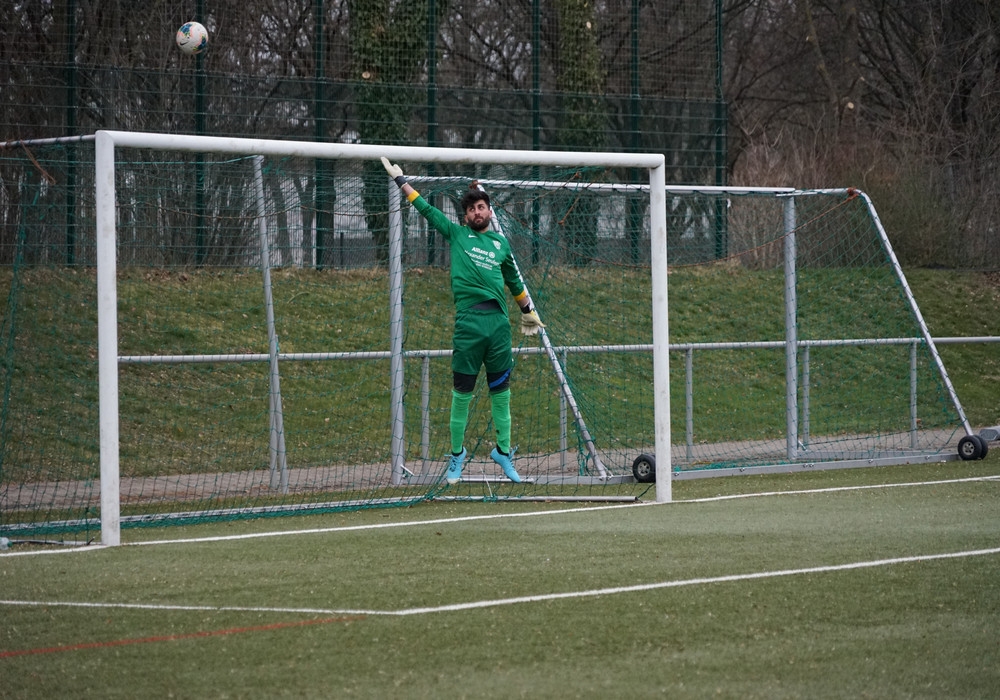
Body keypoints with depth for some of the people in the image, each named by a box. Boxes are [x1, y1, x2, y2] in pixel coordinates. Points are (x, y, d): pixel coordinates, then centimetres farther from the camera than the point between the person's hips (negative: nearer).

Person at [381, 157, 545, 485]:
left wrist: (528, 311, 37)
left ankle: (503, 451, 15)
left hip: (499, 322, 2)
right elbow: (426, 209, 12)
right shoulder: (456, 235, 11)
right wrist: (400, 178, 13)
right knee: (462, 393, 0)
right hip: (467, 322, -2)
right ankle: (457, 454, 11)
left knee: (501, 392, 5)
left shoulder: (501, 243, 18)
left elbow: (514, 280, 30)